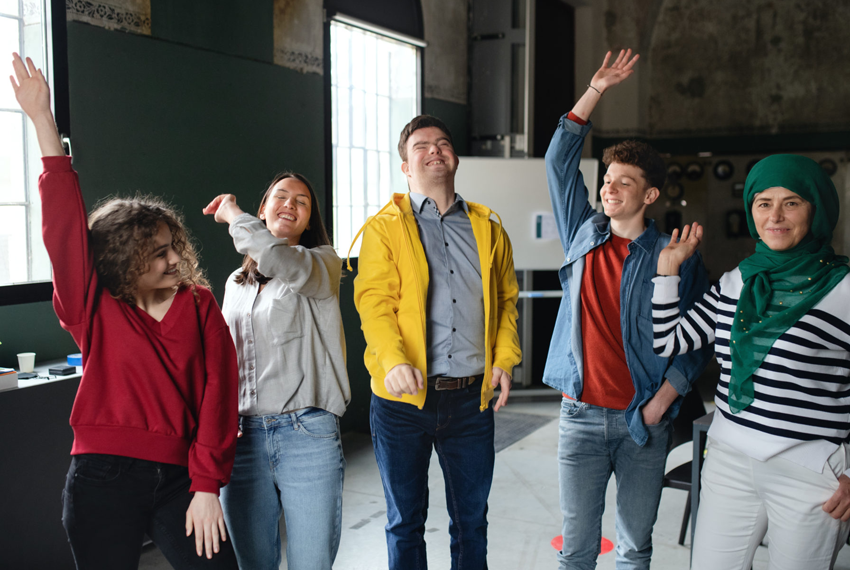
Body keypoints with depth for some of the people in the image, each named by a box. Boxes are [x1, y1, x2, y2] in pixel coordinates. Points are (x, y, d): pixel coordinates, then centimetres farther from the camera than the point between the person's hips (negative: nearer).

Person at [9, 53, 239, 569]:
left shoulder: (200, 305, 2)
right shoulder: (94, 308, -1)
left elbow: (218, 389, -2)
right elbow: (65, 226, -9)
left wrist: (208, 486, -7)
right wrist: (43, 123, -15)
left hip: (180, 478, 1)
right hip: (104, 478, -1)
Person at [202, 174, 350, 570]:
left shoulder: (323, 263, 1)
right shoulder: (236, 283, 17)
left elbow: (278, 259, -23)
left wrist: (232, 215, -6)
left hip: (307, 436, -5)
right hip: (242, 438, 5)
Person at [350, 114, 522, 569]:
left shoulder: (487, 229, 11)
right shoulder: (384, 227, 2)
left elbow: (507, 300, 14)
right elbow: (373, 300, -8)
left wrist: (504, 358, 0)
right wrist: (393, 360, -23)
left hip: (472, 396, 3)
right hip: (404, 396, -2)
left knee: (471, 520, 13)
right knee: (405, 521, 11)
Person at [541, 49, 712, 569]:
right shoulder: (585, 234, 6)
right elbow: (560, 159, 7)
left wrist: (661, 402, -10)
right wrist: (598, 88, 5)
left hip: (644, 423, -1)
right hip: (581, 415, 2)